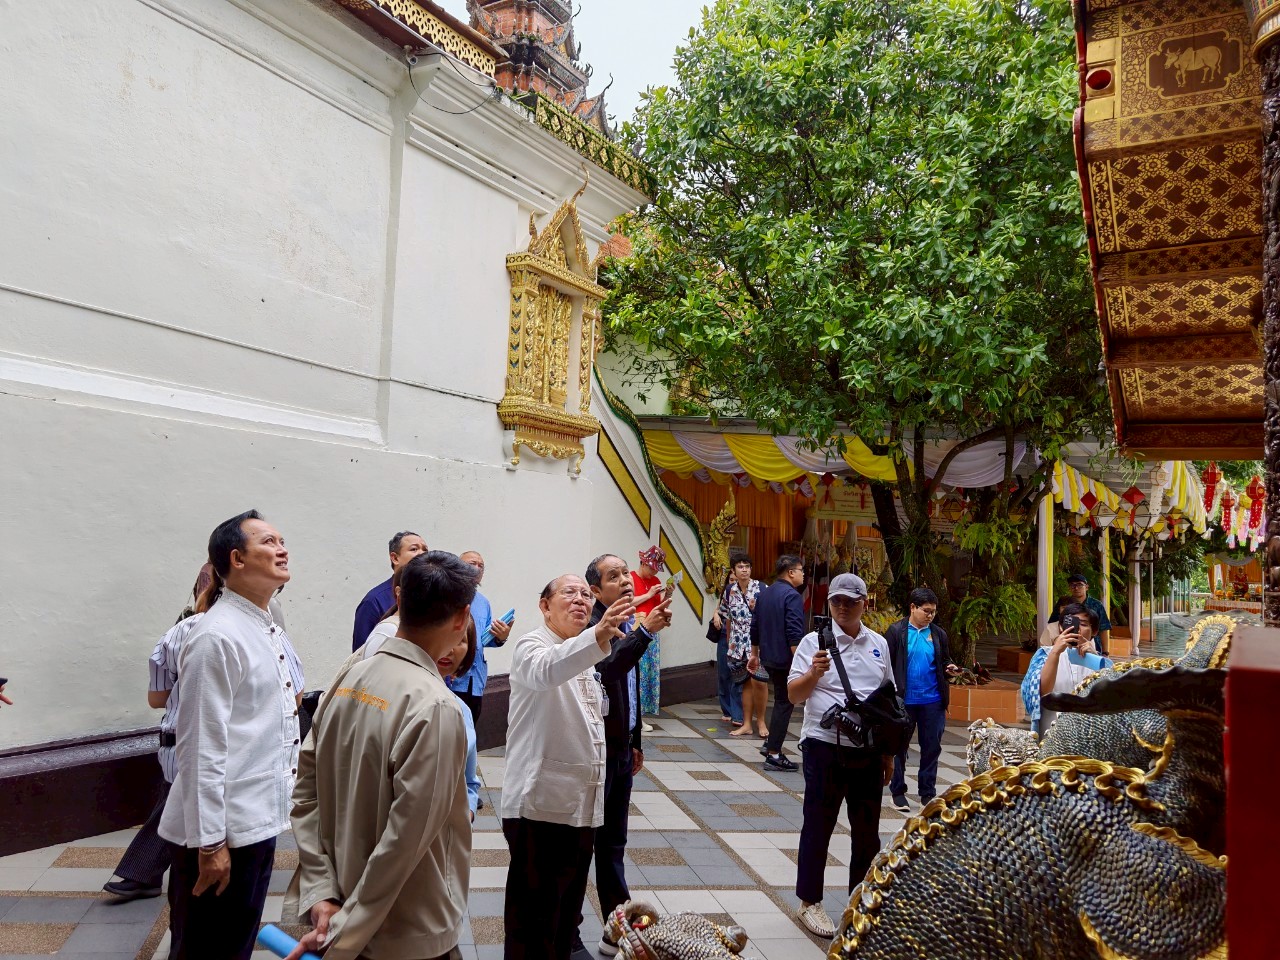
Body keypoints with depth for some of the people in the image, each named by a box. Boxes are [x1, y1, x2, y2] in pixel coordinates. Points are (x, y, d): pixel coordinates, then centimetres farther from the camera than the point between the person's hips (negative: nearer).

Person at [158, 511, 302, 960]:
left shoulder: (266, 628, 8)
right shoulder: (218, 637, -20)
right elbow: (203, 747, -21)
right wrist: (209, 843, -20)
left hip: (258, 821, 9)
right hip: (222, 831, -9)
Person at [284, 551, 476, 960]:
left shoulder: (346, 679, -4)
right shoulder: (436, 707, -25)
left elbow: (306, 795, -1)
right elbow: (404, 841, -25)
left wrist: (321, 893, -3)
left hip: (337, 907, 6)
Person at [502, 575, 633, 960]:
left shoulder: (583, 656, 15)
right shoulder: (532, 647, -12)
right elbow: (546, 671, -38)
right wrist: (598, 635, -54)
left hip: (582, 803, 8)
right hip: (540, 804, -8)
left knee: (568, 905, 18)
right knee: (534, 914, 1)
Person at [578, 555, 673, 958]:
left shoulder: (628, 626, 8)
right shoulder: (590, 628, -17)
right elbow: (607, 668, -37)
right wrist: (646, 631, -46)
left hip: (621, 750, 8)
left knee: (613, 843, 16)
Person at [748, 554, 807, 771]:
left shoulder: (764, 593, 11)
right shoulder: (792, 595, -16)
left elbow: (755, 627, 16)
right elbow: (794, 634, -23)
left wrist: (754, 654, 23)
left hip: (768, 657, 8)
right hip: (785, 659, -8)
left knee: (781, 699, 21)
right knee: (784, 703, 1)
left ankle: (771, 744, 25)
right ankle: (773, 755, 4)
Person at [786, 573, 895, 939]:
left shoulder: (879, 644, 8)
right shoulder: (815, 641, -6)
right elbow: (794, 694, -9)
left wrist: (889, 752, 15)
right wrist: (814, 672, -28)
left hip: (869, 749, 4)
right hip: (825, 747, -4)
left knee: (867, 828, 14)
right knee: (818, 825, 5)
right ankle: (809, 902, 18)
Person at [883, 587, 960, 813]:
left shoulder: (938, 634, 5)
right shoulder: (896, 632, -6)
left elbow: (944, 661, 14)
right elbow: (887, 665, -6)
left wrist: (949, 668, -9)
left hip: (932, 701, 3)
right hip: (903, 701, -3)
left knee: (932, 748, 9)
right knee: (899, 746, 9)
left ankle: (928, 793, 21)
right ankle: (898, 791, 23)